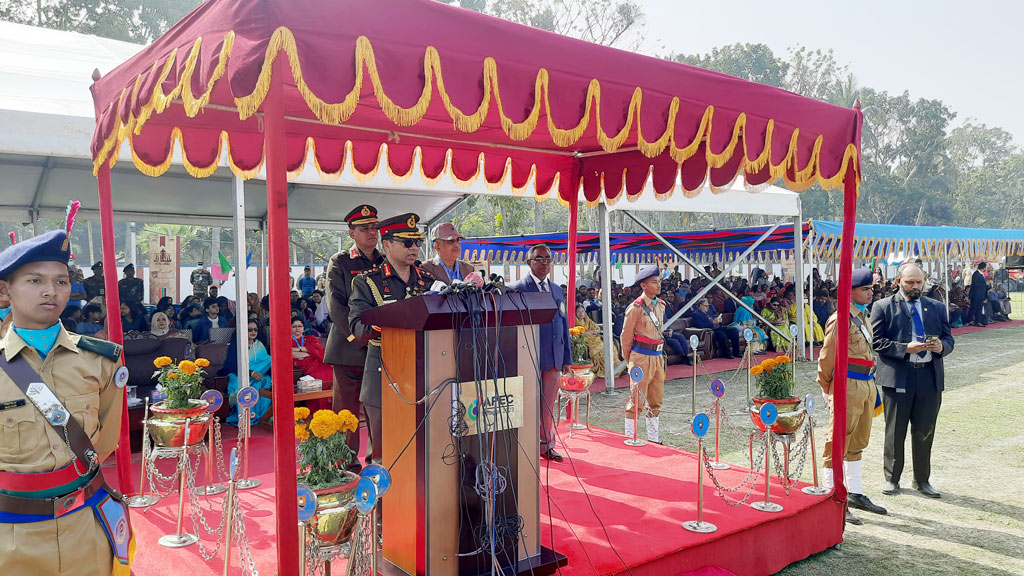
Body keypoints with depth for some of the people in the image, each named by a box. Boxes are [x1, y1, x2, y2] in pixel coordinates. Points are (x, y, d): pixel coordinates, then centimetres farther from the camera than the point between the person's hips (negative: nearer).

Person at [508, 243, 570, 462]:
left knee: (548, 404, 11)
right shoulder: (518, 288, -4)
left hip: (554, 358, 5)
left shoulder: (557, 290, 15)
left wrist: (566, 357, 14)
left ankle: (546, 445, 22)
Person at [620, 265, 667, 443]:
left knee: (655, 400, 13)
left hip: (658, 356, 7)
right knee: (637, 400, -3)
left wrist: (660, 354, 18)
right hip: (641, 357, -7)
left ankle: (653, 438, 23)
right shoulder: (636, 307, -12)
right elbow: (626, 336, -7)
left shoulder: (661, 305, 10)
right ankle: (629, 438, 7)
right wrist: (629, 361, -1)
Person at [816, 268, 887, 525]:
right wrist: (828, 388, -3)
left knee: (857, 443, 18)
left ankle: (855, 494, 30)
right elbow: (827, 358, -12)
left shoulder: (863, 316, 13)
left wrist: (871, 384, 18)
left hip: (867, 385, 9)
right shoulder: (840, 320, -15)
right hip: (848, 387, -9)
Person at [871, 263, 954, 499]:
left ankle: (922, 480, 24)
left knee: (925, 432, 9)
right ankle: (892, 478, 19)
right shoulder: (883, 307, 1)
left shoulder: (937, 307, 14)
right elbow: (877, 342, -6)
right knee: (895, 432, 6)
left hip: (930, 377, 3)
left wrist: (941, 346, -9)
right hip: (897, 377, -3)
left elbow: (949, 339, 14)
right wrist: (905, 349, -18)